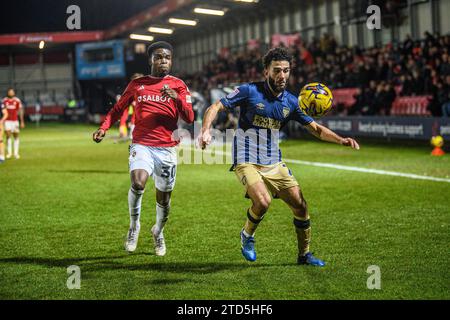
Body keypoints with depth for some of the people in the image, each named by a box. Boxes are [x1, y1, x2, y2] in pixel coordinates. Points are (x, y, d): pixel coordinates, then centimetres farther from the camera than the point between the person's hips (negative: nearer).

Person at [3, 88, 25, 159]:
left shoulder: (17, 101, -2)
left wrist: (22, 122, -3)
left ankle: (16, 153, 14)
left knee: (16, 136, 5)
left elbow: (20, 111, 0)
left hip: (15, 121, 0)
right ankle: (9, 152, 0)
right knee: (8, 136, -10)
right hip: (7, 121, 0)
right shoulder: (4, 100, 2)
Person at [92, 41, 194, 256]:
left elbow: (189, 118, 0)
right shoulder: (137, 84, 11)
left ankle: (158, 231, 36)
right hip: (141, 144, -1)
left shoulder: (178, 86, 8)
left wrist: (177, 98, -18)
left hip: (166, 148, 1)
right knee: (138, 183, -28)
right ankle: (134, 226, -4)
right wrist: (104, 128, 4)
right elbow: (118, 109, 20)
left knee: (163, 198, 5)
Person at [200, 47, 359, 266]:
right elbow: (215, 107, -9)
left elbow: (316, 129, 9)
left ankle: (304, 254, 21)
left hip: (274, 163, 5)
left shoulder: (290, 102, 4)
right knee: (263, 201, -28)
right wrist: (206, 130, -29)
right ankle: (247, 235, 4)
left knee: (300, 206, 0)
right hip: (247, 162, -5)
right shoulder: (249, 91, -10)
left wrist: (341, 140, -8)